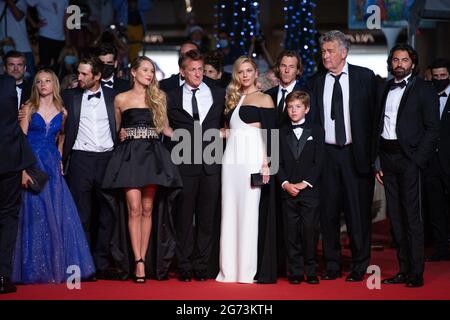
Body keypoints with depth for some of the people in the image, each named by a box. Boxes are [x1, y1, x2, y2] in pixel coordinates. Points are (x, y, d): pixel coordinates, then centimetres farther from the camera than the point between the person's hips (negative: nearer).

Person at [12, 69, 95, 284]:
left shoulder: (62, 112, 9)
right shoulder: (29, 108, 1)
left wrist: (59, 159, 2)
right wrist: (24, 169, -15)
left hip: (53, 167, 3)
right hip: (33, 165, -3)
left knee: (59, 215, -1)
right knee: (36, 215, -3)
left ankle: (59, 266, 8)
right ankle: (36, 269, 3)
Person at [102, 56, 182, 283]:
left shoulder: (158, 97, 12)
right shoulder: (121, 100, 8)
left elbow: (165, 128, 15)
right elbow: (114, 128, 17)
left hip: (152, 155, 2)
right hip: (129, 155, -2)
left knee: (147, 209, 2)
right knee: (134, 209, -9)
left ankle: (142, 258, 5)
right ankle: (139, 262, -11)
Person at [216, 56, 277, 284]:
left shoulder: (263, 99, 1)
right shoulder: (233, 100, 19)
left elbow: (269, 133, -6)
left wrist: (266, 163, -15)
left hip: (252, 158, -6)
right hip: (231, 158, 6)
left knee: (250, 211, -6)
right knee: (231, 211, 3)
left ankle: (250, 269, -3)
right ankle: (231, 268, 6)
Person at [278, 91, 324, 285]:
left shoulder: (316, 131, 5)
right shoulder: (282, 133, 12)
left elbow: (318, 162, -1)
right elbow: (278, 163, 7)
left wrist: (304, 183, -10)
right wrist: (285, 184, -8)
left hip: (310, 190, -2)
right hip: (288, 190, 2)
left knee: (310, 231, -4)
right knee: (291, 233, 1)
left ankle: (310, 271, 4)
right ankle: (295, 272, 6)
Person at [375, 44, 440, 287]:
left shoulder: (424, 90, -2)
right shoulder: (386, 89, 15)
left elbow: (432, 128, -6)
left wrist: (418, 160, -13)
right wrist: (378, 161, 9)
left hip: (409, 158, -6)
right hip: (387, 157, 6)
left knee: (412, 215, -7)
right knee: (395, 215, 7)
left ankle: (416, 273, -3)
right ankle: (403, 270, 13)